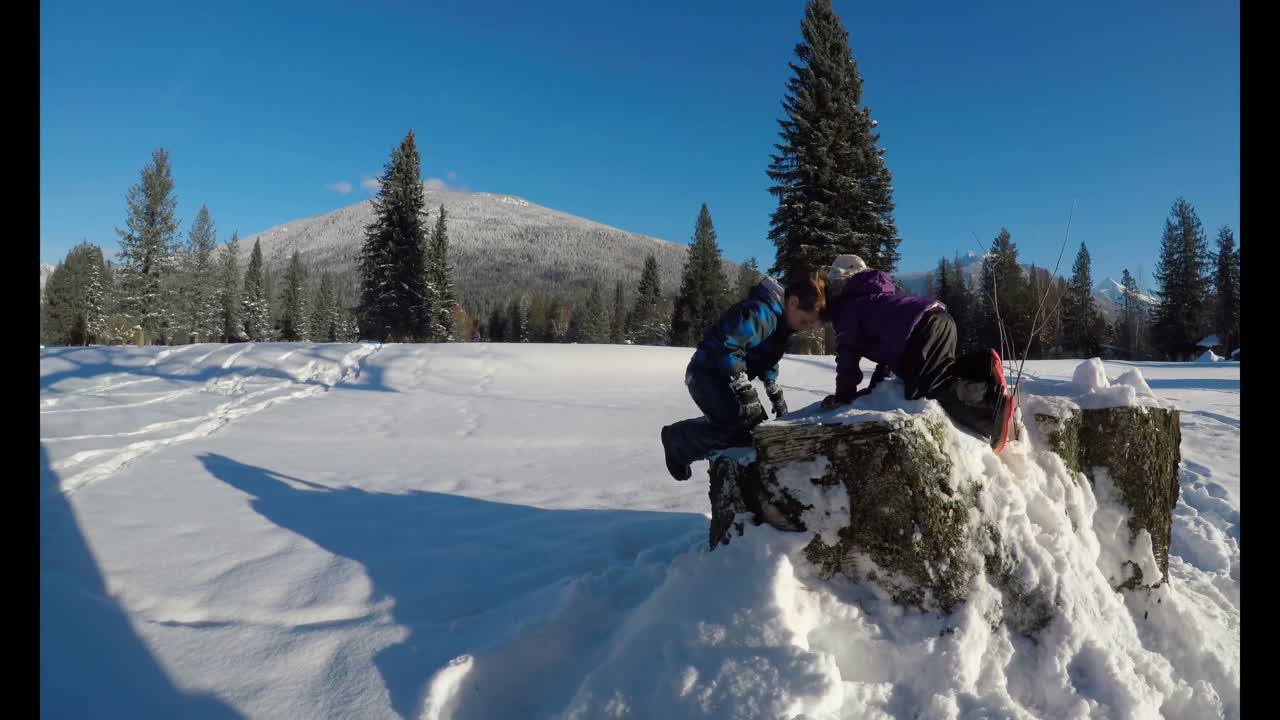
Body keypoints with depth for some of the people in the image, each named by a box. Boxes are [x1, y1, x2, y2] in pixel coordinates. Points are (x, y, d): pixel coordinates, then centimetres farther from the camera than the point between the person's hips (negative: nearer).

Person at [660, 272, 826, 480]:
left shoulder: (781, 319, 8)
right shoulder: (761, 312, -25)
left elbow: (768, 360, 21)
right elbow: (727, 346, -33)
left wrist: (777, 398, 18)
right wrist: (747, 393, -30)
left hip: (725, 379, 10)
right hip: (706, 375, -10)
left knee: (751, 427, 9)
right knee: (744, 424, -23)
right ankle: (678, 440, -5)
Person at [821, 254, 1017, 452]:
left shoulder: (845, 308, 11)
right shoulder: (875, 296, 38)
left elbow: (847, 356, 4)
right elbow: (888, 341, 42)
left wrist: (843, 396, 12)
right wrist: (876, 382, 42)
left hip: (921, 331, -9)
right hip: (939, 317, 9)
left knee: (930, 389, -17)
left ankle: (994, 405, -32)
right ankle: (984, 363, 3)